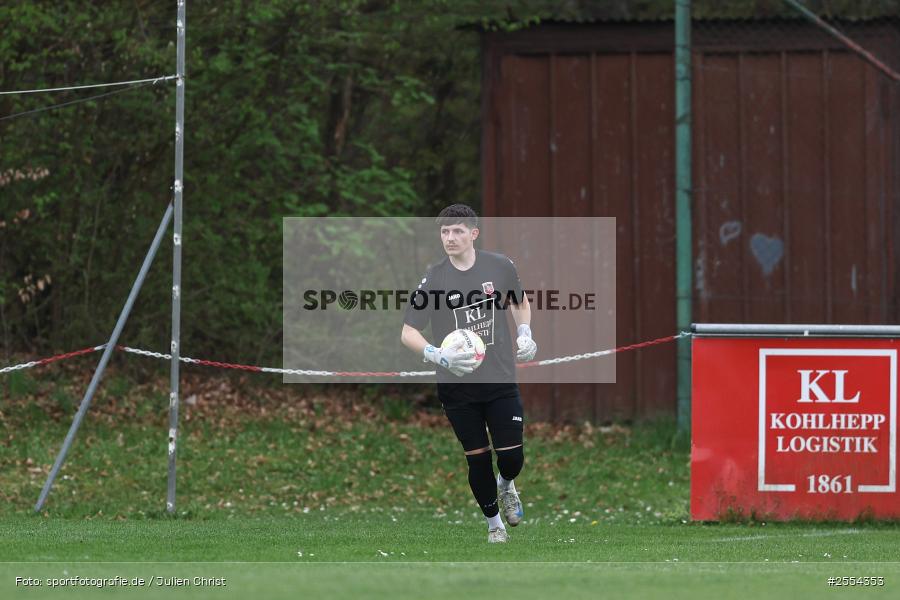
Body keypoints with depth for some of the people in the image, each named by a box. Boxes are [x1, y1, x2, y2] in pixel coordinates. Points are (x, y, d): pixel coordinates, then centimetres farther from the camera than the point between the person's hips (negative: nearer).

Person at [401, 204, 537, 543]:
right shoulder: (432, 279, -8)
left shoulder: (500, 267, -1)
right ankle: (494, 523, 25)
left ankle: (506, 486, 33)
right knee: (477, 459, 4)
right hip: (457, 386, -1)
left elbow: (520, 301, 21)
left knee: (512, 457, -3)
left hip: (501, 381, 1)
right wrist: (439, 356, -24)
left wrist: (524, 334, 5)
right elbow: (408, 333, -8)